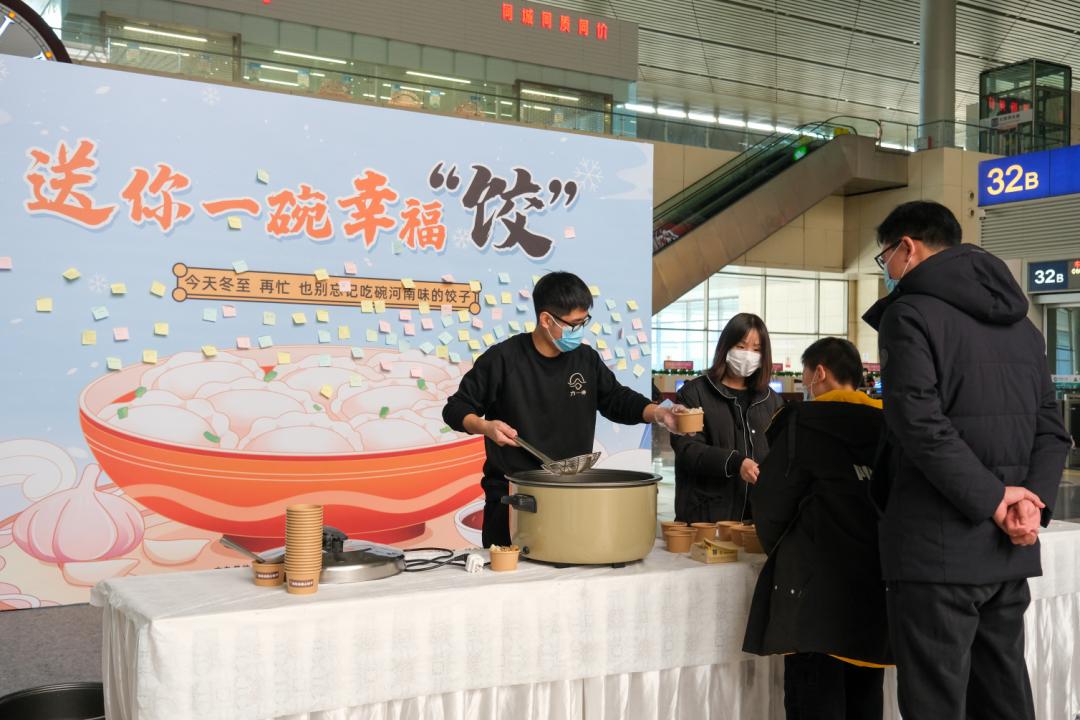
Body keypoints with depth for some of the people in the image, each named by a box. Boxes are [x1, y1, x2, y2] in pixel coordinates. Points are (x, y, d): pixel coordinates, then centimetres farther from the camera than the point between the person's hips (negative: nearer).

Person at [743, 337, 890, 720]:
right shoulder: (889, 425, 4)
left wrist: (777, 546, 15)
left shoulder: (803, 423, -9)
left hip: (817, 592, -5)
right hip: (877, 589, 6)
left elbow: (771, 504, -5)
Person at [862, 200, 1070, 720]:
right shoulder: (1022, 324, 17)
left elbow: (919, 423, -20)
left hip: (938, 547, -7)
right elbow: (1051, 430, 12)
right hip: (1009, 550, 8)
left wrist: (992, 499, -14)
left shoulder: (911, 313, -8)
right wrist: (1032, 501, -1)